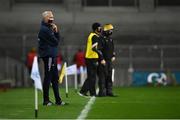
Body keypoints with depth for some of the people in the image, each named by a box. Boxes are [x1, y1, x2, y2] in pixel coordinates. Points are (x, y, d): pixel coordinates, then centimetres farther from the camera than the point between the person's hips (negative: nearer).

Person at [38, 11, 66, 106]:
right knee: (48, 77, -6)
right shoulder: (44, 29, -14)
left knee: (55, 78, 11)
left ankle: (58, 100, 15)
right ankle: (46, 100, -1)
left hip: (52, 56, 10)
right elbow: (55, 42, -15)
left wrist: (56, 31, 0)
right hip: (48, 56, -10)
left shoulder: (49, 28, 18)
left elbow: (57, 39, 14)